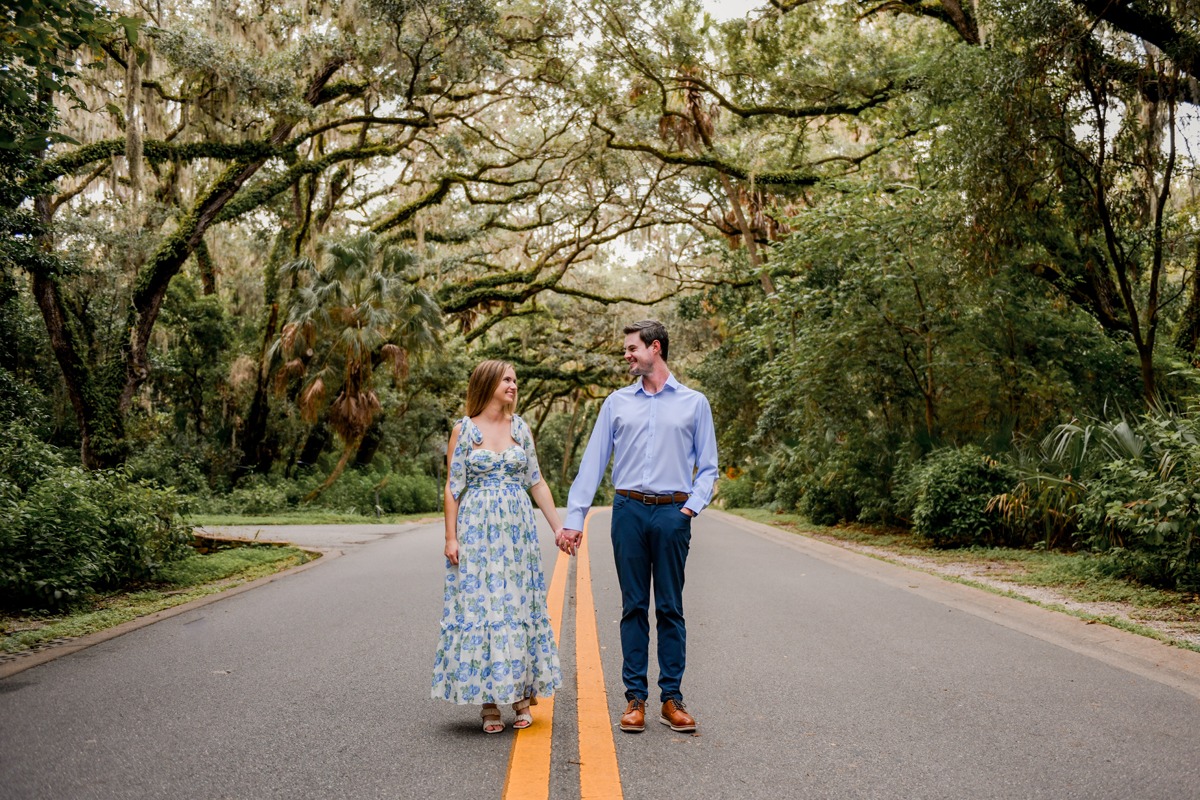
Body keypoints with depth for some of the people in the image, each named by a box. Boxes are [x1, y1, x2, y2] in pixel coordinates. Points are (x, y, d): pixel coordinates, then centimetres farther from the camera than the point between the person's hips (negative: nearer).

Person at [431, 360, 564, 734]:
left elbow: (537, 483, 11)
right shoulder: (464, 429, 0)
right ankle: (488, 702, 10)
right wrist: (451, 537, -7)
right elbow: (453, 487, -1)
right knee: (480, 606, -1)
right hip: (477, 531, -3)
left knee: (519, 606, 5)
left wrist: (558, 526, 7)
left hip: (517, 530, 3)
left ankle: (522, 695, 16)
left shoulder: (520, 427, 9)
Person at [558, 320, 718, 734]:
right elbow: (592, 462, 6)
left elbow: (708, 467, 8)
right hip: (628, 511, 1)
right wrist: (574, 519, 0)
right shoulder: (617, 403, 10)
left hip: (672, 513, -1)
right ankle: (635, 698, 12)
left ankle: (672, 699, 11)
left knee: (670, 609, 3)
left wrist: (691, 507, -7)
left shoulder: (694, 403, 7)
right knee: (634, 607, 5)